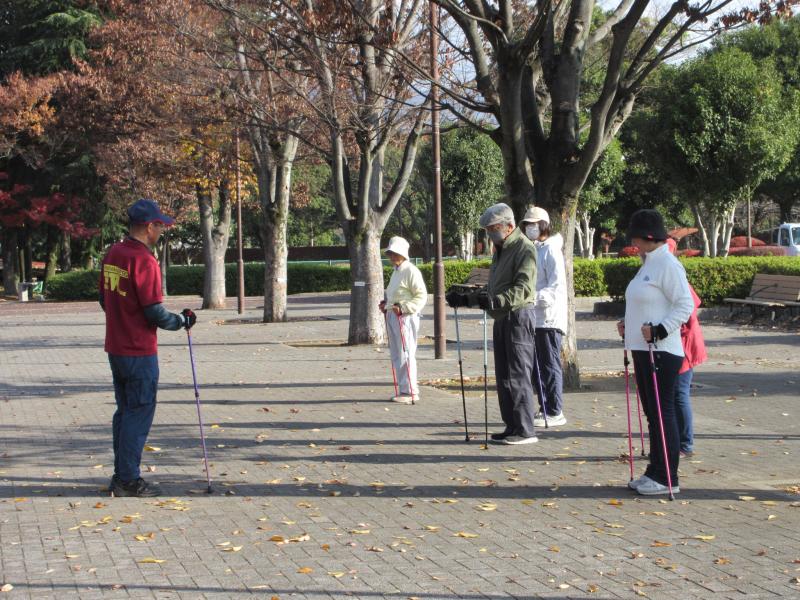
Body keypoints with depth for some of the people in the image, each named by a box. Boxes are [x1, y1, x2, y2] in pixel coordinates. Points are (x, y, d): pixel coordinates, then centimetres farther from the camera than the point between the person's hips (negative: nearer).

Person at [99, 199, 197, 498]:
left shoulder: (112, 254, 8)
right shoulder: (143, 260, -19)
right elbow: (154, 312, -19)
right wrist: (182, 321, -4)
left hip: (115, 348, 9)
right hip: (140, 353, -9)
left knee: (124, 411, 16)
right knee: (139, 414, -1)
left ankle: (121, 475, 23)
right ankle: (129, 481, 4)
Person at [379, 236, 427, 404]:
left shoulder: (411, 271, -10)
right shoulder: (396, 271, 20)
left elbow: (421, 296, -15)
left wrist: (403, 308, -23)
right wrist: (386, 304, 15)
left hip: (405, 317, -10)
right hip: (393, 316, 10)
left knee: (405, 355, -9)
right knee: (396, 356, 12)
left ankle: (410, 392, -6)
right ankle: (404, 390, 19)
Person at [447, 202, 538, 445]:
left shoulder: (524, 248, -11)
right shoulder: (500, 249, 20)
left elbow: (523, 290, -23)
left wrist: (494, 301, -36)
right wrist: (465, 299, 18)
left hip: (518, 317, -10)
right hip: (501, 318, 10)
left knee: (518, 375, -10)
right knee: (503, 376, 10)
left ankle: (525, 430, -9)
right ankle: (512, 426, 15)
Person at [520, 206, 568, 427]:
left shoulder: (551, 251, -10)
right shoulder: (532, 250, 18)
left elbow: (557, 287, -17)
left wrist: (535, 298, -25)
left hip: (549, 318, -9)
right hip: (534, 318, 9)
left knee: (549, 365, -5)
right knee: (536, 366, 12)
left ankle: (555, 412, -1)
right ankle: (545, 409, 20)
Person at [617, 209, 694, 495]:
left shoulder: (668, 265, -13)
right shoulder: (648, 264, 17)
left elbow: (685, 305, -17)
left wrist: (659, 330, -24)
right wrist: (628, 325, 15)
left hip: (661, 352, -10)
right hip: (643, 350, 10)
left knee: (662, 412, -6)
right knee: (651, 412, 14)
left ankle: (666, 478, -1)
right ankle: (655, 472, 21)